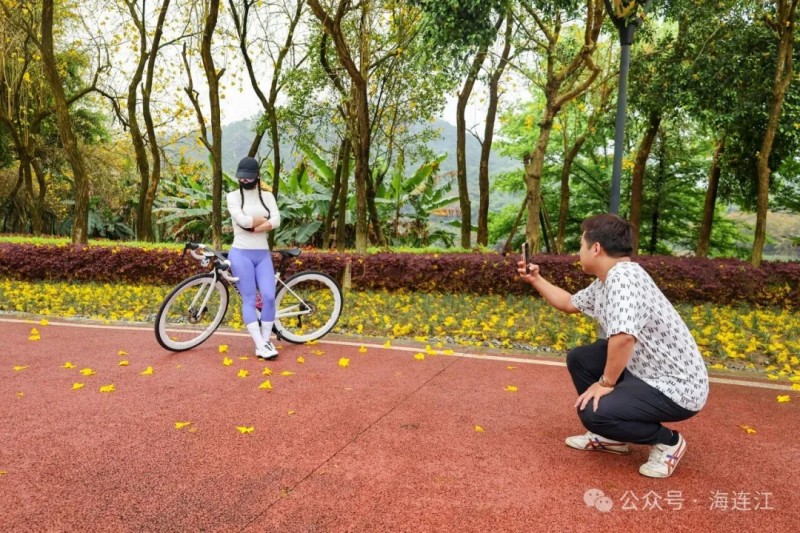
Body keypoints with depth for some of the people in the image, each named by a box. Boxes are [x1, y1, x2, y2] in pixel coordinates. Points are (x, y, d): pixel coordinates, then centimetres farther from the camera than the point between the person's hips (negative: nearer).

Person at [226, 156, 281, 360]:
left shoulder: (267, 196, 9)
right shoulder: (233, 196, 1)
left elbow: (276, 221, -7)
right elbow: (242, 220, -16)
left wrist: (253, 226, -14)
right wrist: (264, 218, -4)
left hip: (263, 254, 3)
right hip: (241, 253, -3)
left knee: (269, 297, -7)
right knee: (249, 300, -4)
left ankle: (266, 341, 7)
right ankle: (260, 346, -4)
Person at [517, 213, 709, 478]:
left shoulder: (622, 277, -27)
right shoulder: (604, 282, 5)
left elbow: (623, 336, -41)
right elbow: (569, 303, 24)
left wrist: (606, 383, -27)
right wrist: (536, 279, 23)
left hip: (677, 388, -10)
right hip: (647, 370, 10)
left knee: (593, 412, -24)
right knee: (579, 358, 11)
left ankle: (668, 442, 3)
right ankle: (611, 436, 24)